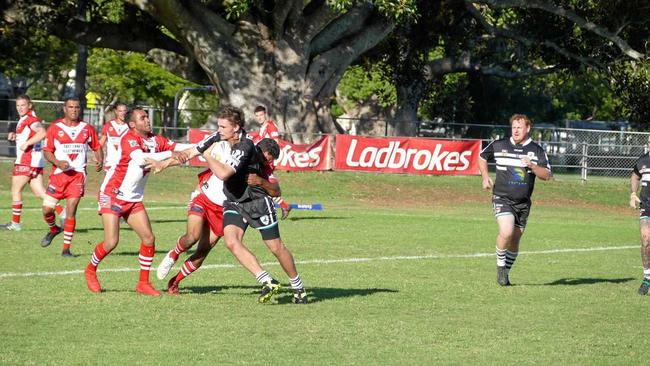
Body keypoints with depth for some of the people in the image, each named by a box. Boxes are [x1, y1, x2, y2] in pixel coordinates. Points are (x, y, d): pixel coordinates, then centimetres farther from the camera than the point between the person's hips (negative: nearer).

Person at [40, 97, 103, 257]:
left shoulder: (87, 128, 7)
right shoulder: (54, 128, 1)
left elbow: (97, 147, 17)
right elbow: (47, 151, 1)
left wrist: (99, 160, -4)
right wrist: (57, 162, -18)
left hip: (78, 174, 0)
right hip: (59, 173, 0)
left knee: (71, 210, -10)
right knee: (47, 209, -4)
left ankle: (66, 248, -3)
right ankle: (53, 229, 31)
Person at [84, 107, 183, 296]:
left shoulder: (154, 140, 3)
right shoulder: (129, 139, -19)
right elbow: (141, 158, -35)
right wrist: (169, 154, -38)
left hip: (134, 199, 7)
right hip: (112, 195, -7)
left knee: (148, 238, -3)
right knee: (111, 241, -12)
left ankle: (143, 283, 7)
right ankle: (90, 270, 16)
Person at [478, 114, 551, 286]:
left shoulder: (537, 151, 2)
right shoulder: (498, 145, 1)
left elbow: (547, 175, -1)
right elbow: (482, 157, 19)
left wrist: (531, 166, -18)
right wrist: (485, 177, 7)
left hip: (523, 203, 3)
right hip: (502, 199, -3)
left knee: (515, 240, 8)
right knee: (506, 232, -24)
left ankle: (506, 272, 26)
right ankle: (500, 266, -2)